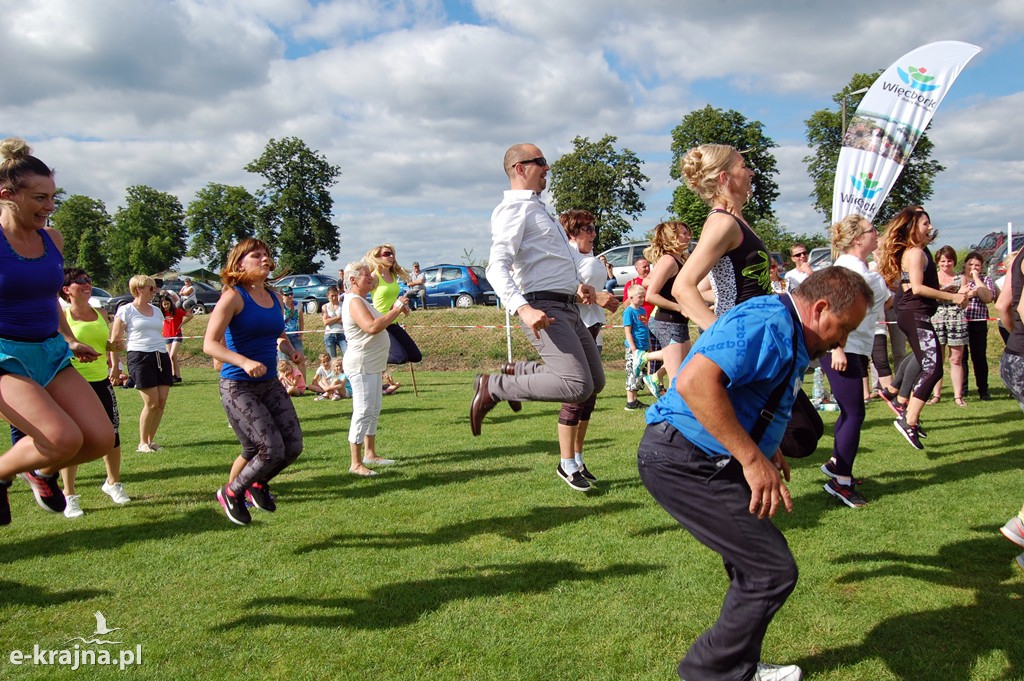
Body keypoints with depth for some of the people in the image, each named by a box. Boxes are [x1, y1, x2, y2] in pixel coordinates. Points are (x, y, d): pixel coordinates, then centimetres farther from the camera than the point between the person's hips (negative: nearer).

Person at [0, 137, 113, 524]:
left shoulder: (52, 240, 6)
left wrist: (71, 341, 26)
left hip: (51, 352, 6)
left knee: (102, 439, -3)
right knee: (64, 438, -23)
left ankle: (42, 472, 28)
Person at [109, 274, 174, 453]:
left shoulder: (156, 310, 19)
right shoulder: (125, 310, 1)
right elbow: (114, 341, -1)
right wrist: (115, 366, -5)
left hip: (161, 357, 6)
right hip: (140, 358, -6)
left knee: (162, 402, 0)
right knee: (151, 403, -8)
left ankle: (151, 439, 15)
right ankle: (142, 443, 7)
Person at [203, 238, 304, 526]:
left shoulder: (274, 298, 9)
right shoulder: (233, 297, -11)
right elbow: (210, 344, -18)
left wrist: (290, 350, 2)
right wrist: (245, 362, -33)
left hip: (270, 384, 7)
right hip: (238, 387, -7)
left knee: (293, 446, -1)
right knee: (272, 450, -14)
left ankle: (258, 484, 30)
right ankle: (231, 494, 16)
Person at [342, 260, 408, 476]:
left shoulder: (362, 301, 18)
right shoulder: (354, 301, -15)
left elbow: (379, 323, 25)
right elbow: (371, 327, -30)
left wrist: (395, 309, 9)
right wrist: (396, 310, -23)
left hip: (372, 365, 11)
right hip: (361, 365, -11)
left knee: (373, 412, 16)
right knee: (363, 413, -10)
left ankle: (370, 454, 26)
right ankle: (356, 464, -6)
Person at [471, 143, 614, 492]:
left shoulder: (537, 209, 24)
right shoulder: (514, 209, -8)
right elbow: (497, 267, -20)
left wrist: (584, 290, 25)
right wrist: (522, 308, -34)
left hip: (568, 308, 10)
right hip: (544, 310, -10)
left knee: (595, 381, 10)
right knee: (578, 385, -22)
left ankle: (516, 373, 19)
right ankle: (493, 387, -9)